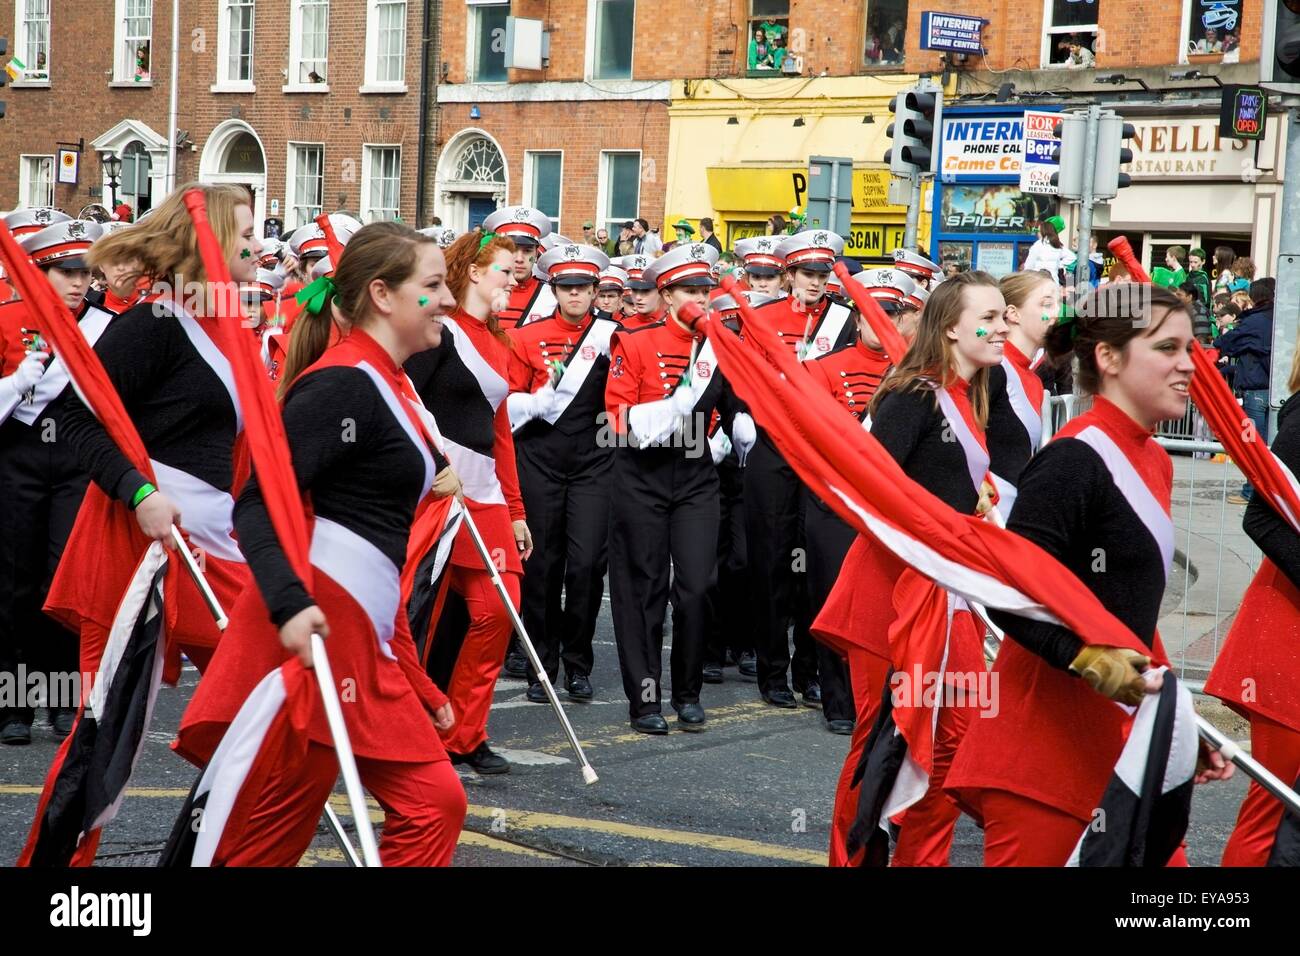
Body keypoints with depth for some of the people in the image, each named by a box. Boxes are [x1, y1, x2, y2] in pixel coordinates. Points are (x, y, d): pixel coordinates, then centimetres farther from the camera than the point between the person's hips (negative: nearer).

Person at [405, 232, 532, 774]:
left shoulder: (497, 344, 18)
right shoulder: (441, 331, -6)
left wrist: (515, 509, 19)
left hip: (484, 496, 8)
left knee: (499, 608, 0)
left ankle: (463, 735, 9)